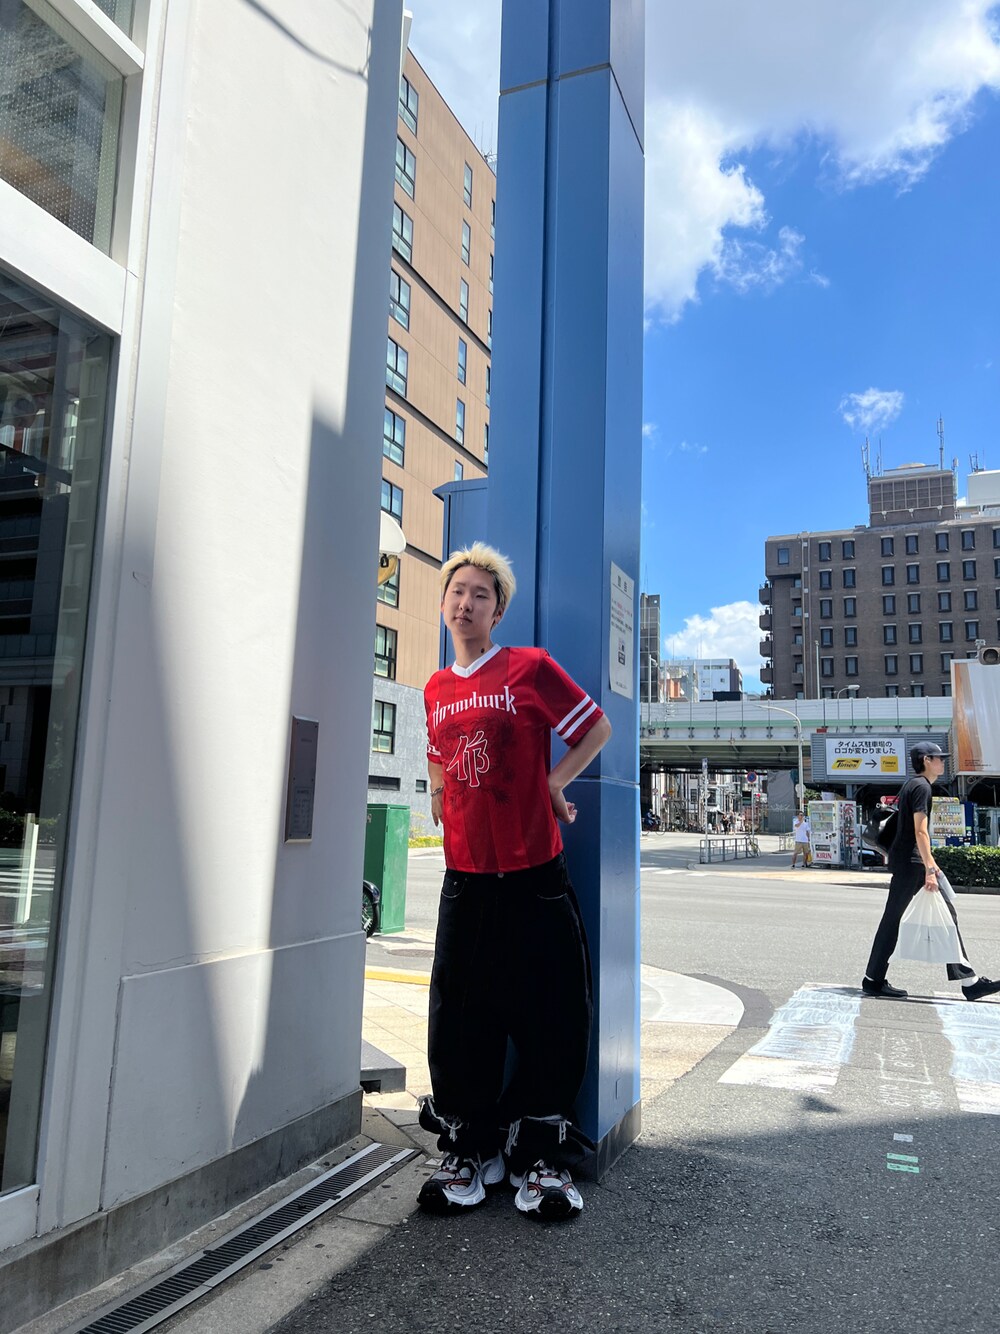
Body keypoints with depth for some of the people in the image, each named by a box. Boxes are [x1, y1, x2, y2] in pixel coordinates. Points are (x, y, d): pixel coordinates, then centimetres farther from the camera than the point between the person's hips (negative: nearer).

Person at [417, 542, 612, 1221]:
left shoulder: (530, 667, -3)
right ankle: (470, 1150, 24)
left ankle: (539, 1154, 20)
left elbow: (597, 728, 1)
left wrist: (554, 784, -6)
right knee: (461, 1022, 7)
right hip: (465, 877, 4)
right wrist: (448, 806, 12)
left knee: (553, 1018, 2)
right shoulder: (436, 690, 12)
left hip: (535, 874, -4)